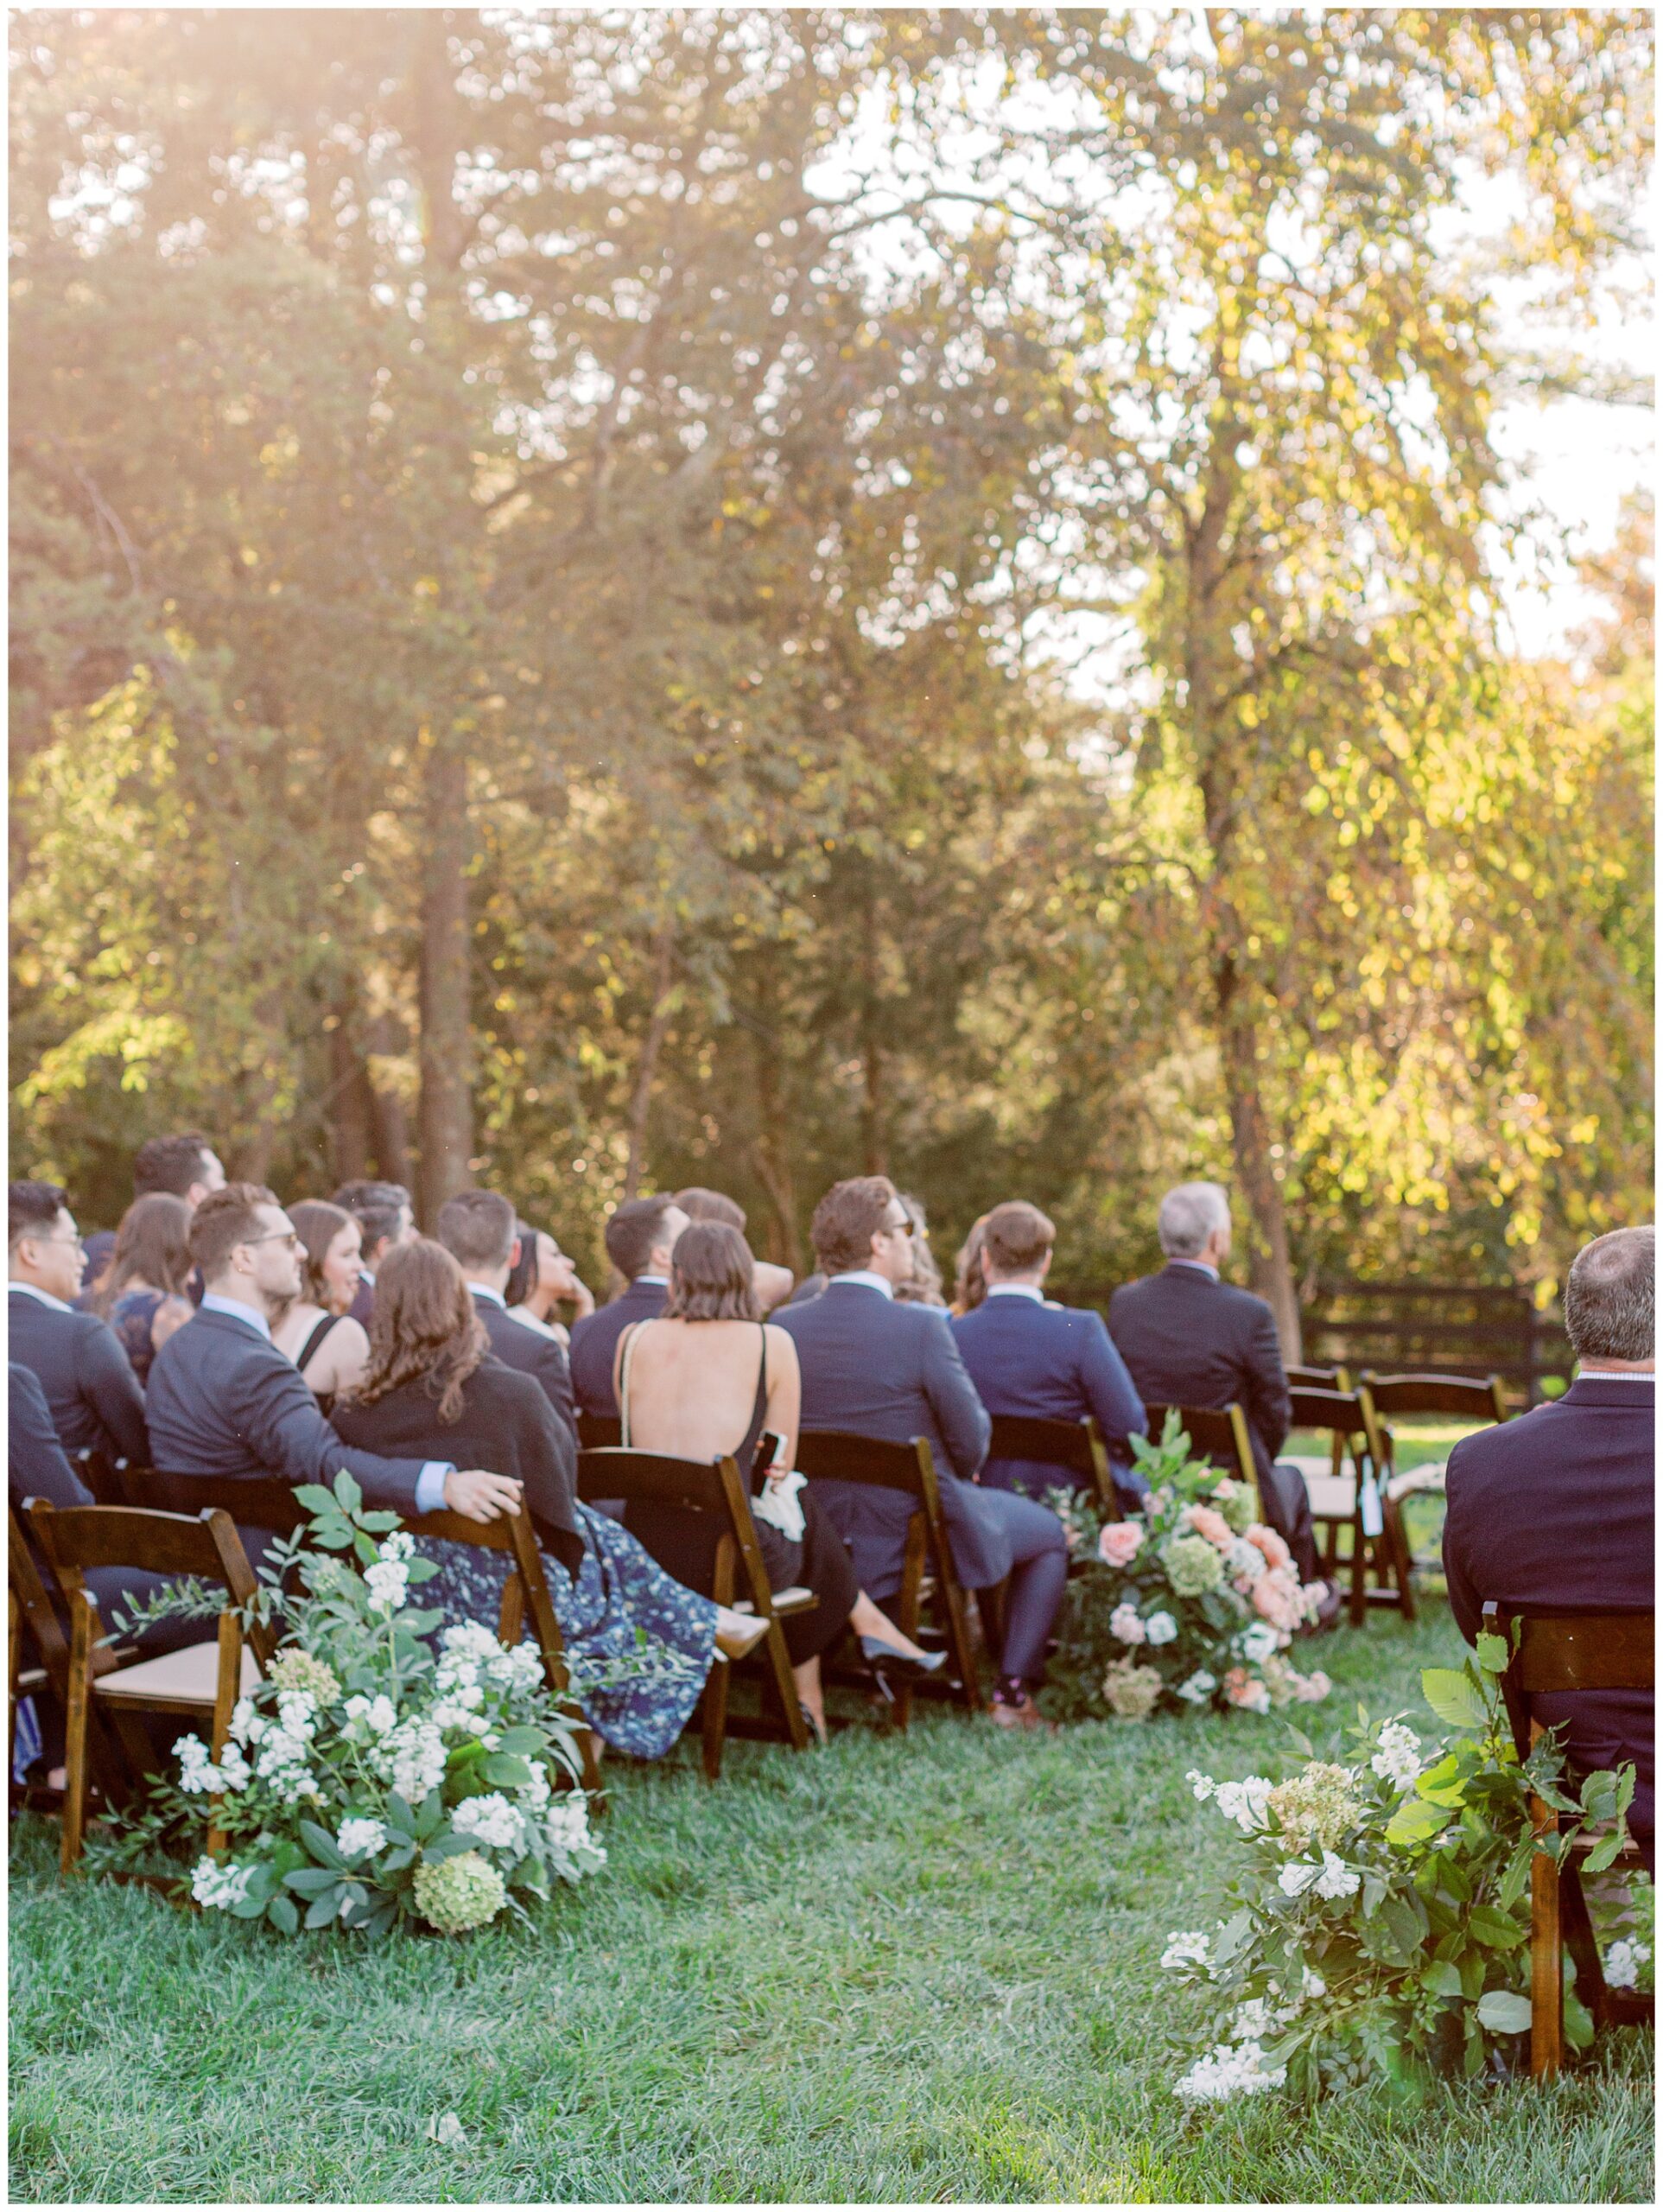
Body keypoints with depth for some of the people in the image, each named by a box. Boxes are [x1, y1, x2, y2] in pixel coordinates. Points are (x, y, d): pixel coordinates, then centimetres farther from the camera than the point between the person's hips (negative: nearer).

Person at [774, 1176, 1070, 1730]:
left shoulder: (785, 1326, -7)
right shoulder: (921, 1327, -23)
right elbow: (971, 1442, -15)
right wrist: (960, 1474, 9)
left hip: (822, 1545, 6)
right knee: (1049, 1533, 21)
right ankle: (1013, 1692, 18)